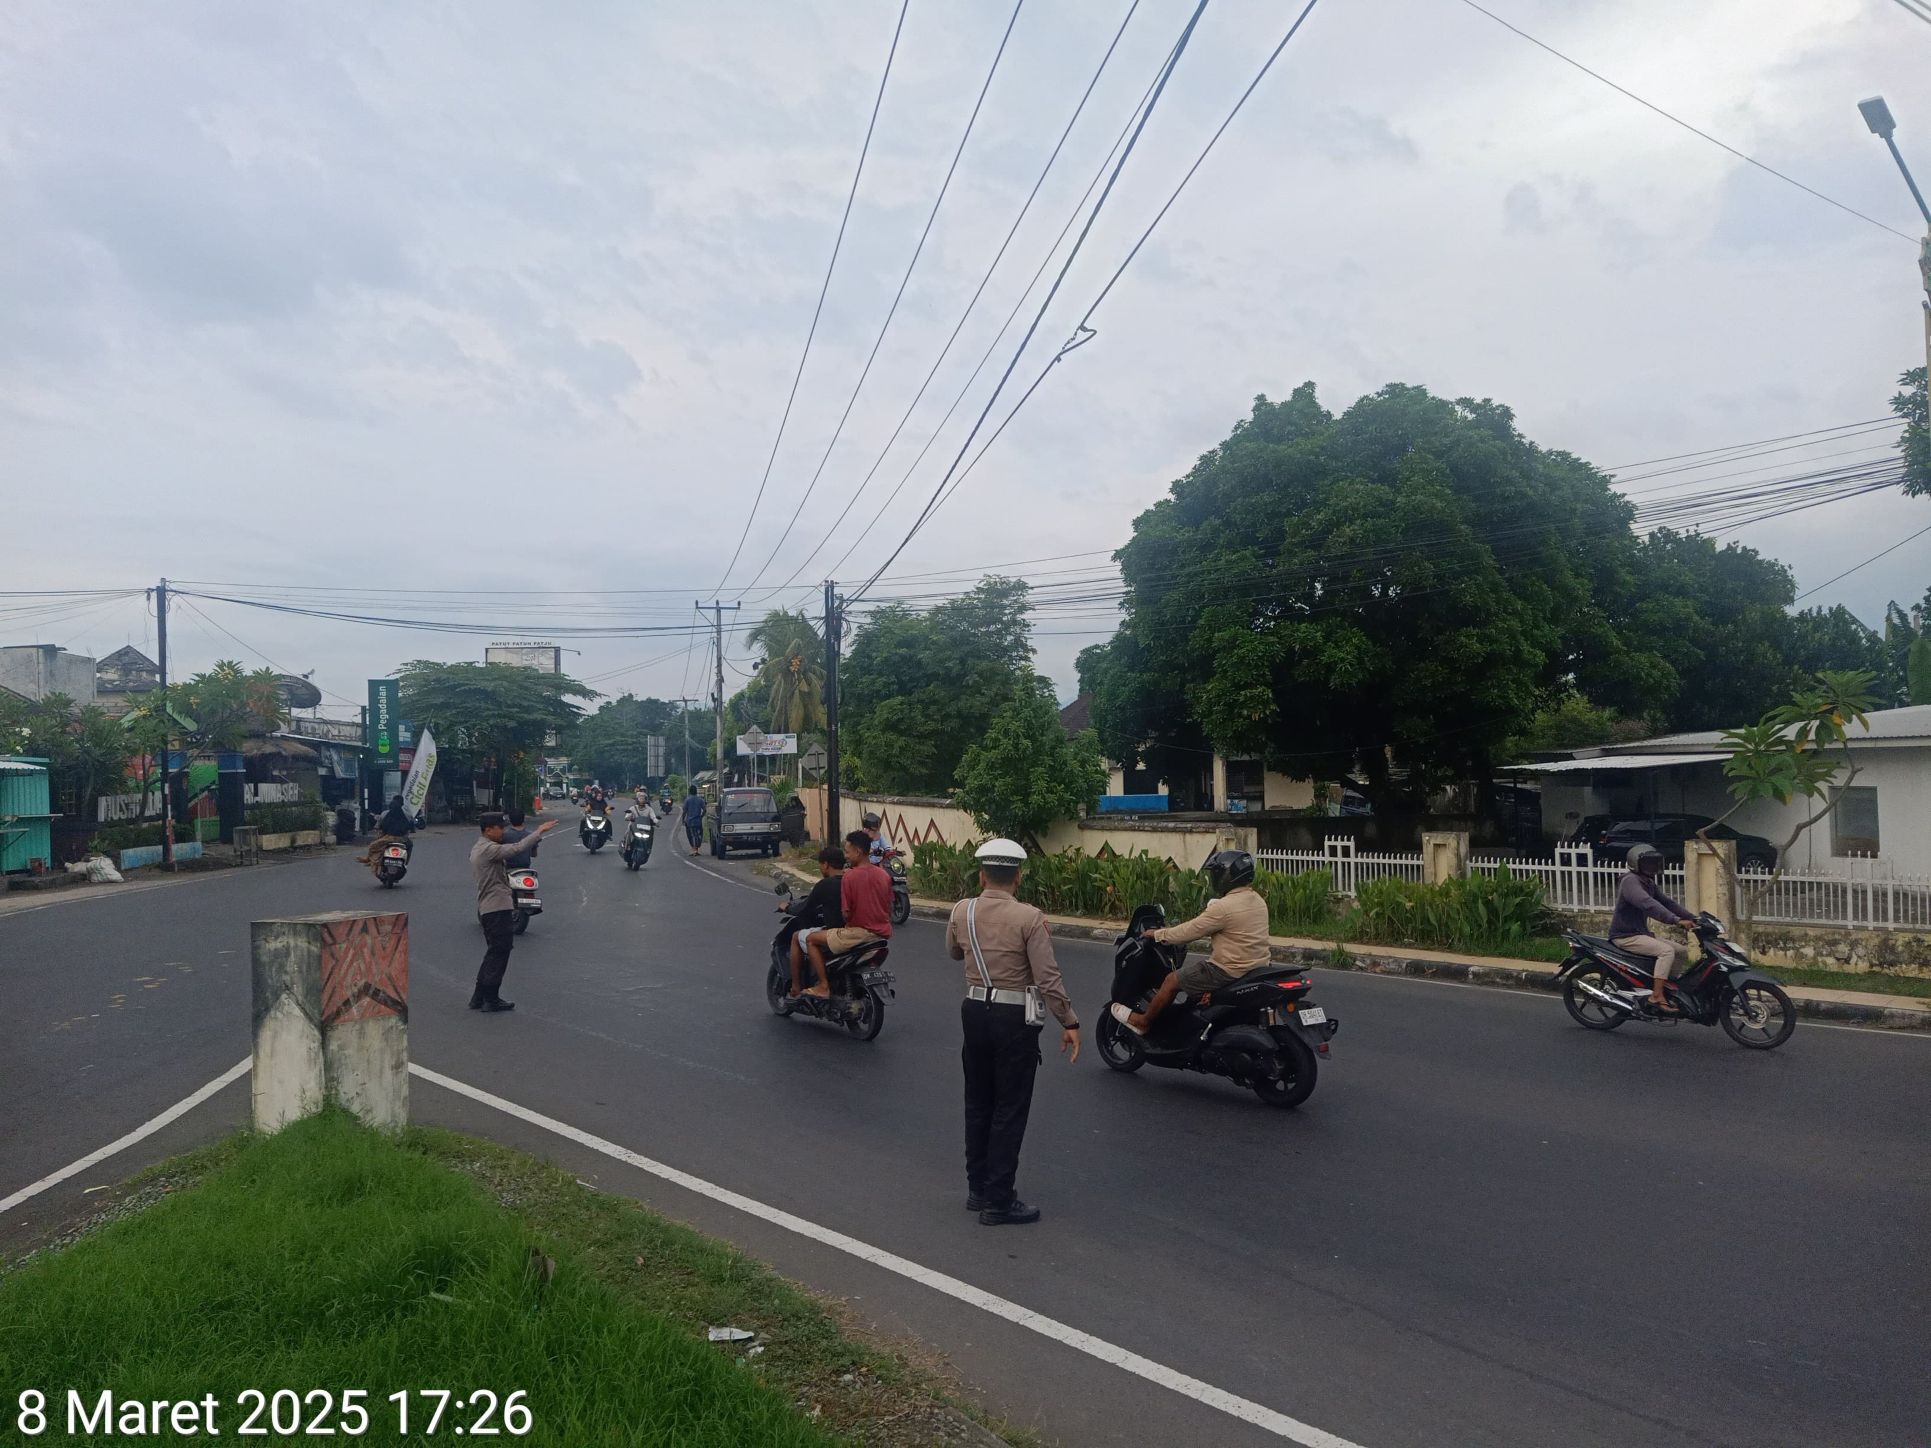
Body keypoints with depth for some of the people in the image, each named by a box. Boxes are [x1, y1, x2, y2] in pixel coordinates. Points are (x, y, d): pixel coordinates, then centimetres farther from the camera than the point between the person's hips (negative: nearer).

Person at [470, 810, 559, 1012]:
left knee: (494, 952, 16)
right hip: (498, 907, -10)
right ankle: (491, 999, 0)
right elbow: (518, 848, -25)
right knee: (499, 952, -4)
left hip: (487, 907, 10)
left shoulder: (478, 849, 16)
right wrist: (539, 831, -18)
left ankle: (479, 997, 19)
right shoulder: (488, 849, -17)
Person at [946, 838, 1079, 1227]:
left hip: (975, 1012, 5)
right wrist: (1069, 1023, -9)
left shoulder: (961, 911, -2)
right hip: (1015, 1019, -5)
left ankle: (978, 1189, 29)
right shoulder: (1029, 918, -16)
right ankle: (999, 1202, 8)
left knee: (978, 1104, 18)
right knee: (1010, 1111, 4)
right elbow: (1048, 978, -17)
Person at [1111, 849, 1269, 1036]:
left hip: (1230, 972, -9)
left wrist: (1157, 934, 0)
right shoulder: (1257, 900, 6)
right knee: (1187, 967, 27)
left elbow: (1190, 931, -14)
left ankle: (1142, 1022, 21)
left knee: (1172, 980, 5)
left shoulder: (1224, 907, -21)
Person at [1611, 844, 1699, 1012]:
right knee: (1667, 951, -26)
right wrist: (1677, 921, -37)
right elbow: (1648, 905, -31)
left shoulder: (1648, 883, 16)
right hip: (1626, 937, -10)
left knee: (1682, 952, 7)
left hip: (1641, 934, 10)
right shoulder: (1630, 881, -17)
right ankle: (1656, 997, -27)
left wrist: (1693, 919, 4)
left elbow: (1666, 902, 15)